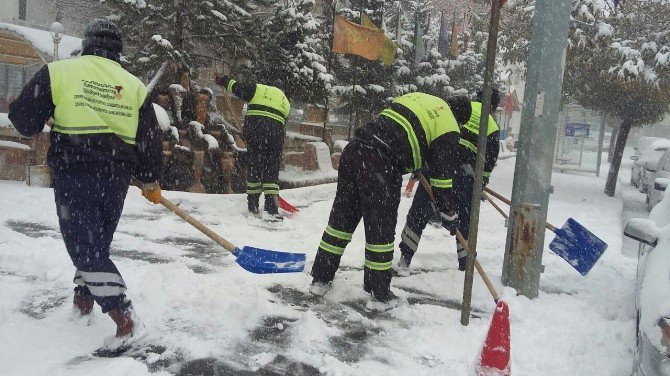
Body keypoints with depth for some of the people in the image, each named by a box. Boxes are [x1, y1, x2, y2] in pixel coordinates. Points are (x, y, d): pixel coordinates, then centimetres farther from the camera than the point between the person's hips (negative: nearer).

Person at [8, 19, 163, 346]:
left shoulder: (58, 71, -1)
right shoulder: (134, 85, 8)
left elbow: (25, 121, 0)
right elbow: (150, 139, 7)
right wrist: (151, 181, 18)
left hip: (75, 176, -4)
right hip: (116, 178, 4)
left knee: (84, 245, -1)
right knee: (97, 240, 22)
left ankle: (122, 314, -11)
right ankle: (84, 296, 36)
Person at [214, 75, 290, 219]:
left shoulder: (258, 89, 18)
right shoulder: (285, 102, 27)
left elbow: (237, 87, 14)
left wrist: (223, 80, 31)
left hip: (255, 128, -2)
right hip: (276, 133, 2)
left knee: (253, 166, 8)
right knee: (272, 171, 7)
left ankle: (253, 204, 13)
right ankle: (271, 207, 0)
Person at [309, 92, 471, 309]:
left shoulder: (418, 97, 27)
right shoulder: (448, 128, 6)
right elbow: (443, 174, 3)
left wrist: (416, 165, 43)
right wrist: (449, 214, 14)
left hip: (353, 149, 7)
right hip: (380, 165, -7)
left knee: (341, 218, 16)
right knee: (381, 229, 5)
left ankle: (320, 279, 26)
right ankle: (380, 295, 18)